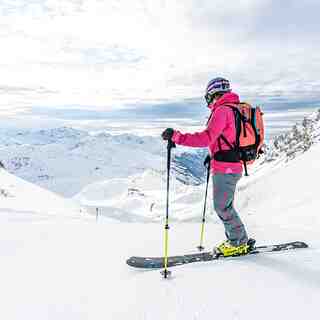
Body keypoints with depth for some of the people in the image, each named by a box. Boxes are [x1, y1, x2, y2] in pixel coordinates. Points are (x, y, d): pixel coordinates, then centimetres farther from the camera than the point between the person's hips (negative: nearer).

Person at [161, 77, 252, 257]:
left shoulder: (222, 110, -12)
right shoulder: (236, 110, 18)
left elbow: (207, 138, -25)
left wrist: (176, 136, -29)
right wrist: (214, 156, 25)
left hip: (225, 168, -10)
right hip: (234, 166, 10)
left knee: (222, 207, 0)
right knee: (224, 206, 17)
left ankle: (240, 243, 14)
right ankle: (235, 241, 26)